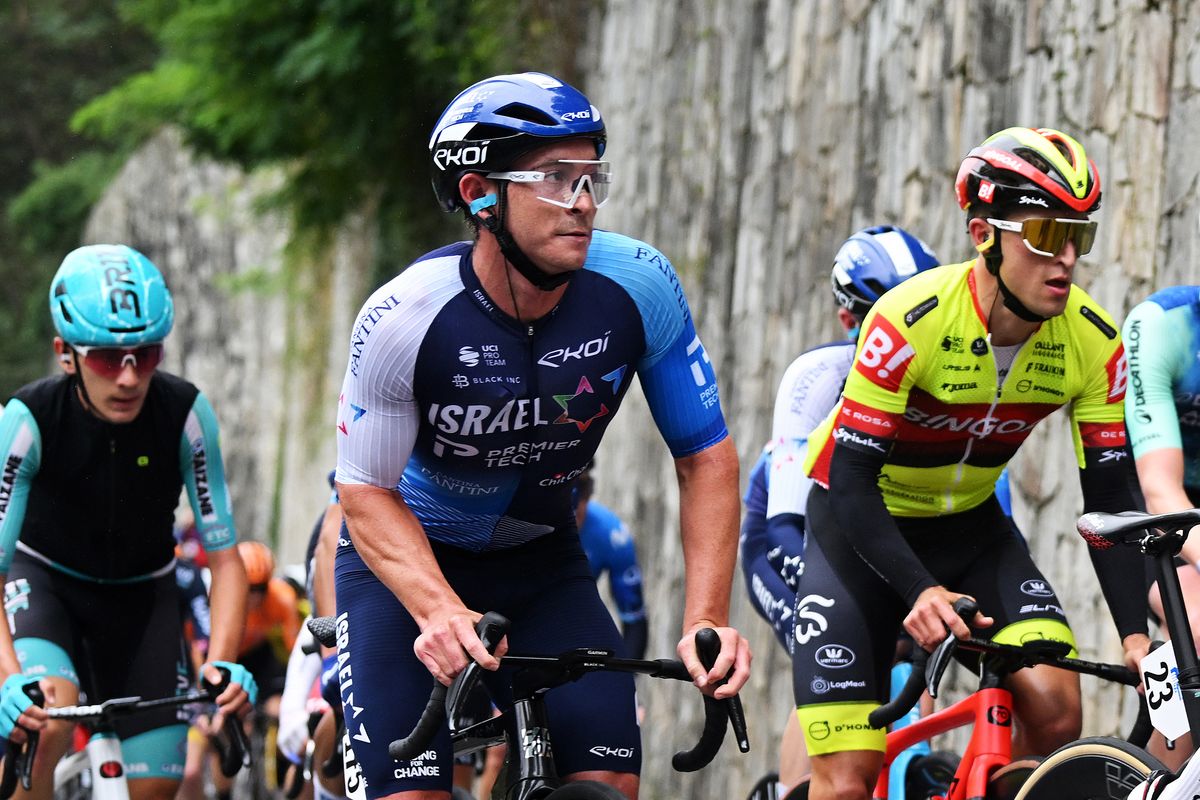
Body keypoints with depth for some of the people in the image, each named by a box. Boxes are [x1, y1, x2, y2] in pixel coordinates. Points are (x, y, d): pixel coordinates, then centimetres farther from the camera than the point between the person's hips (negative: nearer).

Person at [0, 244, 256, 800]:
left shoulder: (185, 414, -24)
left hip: (141, 593, 2)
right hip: (46, 582, -2)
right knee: (46, 713, -34)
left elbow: (224, 556, -21)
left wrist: (222, 663, -38)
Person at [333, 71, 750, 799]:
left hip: (542, 564, 3)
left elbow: (707, 460, -12)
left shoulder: (639, 286, -21)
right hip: (406, 557, -3)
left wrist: (708, 619, -24)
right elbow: (368, 494, -20)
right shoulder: (405, 319, -28)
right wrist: (440, 612, -38)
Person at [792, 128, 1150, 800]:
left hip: (969, 527, 4)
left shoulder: (1093, 342, -17)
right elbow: (852, 483, -29)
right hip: (861, 524, -4)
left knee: (1056, 713, -23)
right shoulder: (910, 321, -29)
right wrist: (920, 592, -43)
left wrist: (1136, 633, -24)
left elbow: (1109, 499, -11)